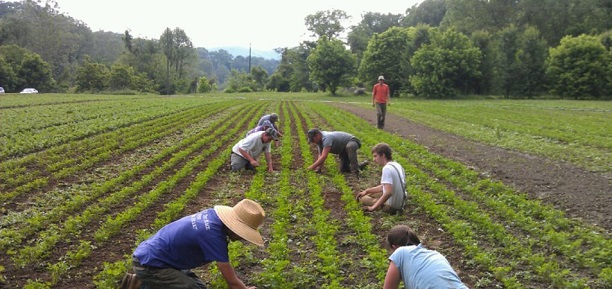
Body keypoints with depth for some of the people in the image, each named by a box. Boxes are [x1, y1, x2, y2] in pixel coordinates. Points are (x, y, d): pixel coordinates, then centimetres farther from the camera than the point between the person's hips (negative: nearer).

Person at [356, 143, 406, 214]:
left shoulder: (387, 168, -22)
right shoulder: (397, 165, 7)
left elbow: (388, 192, -32)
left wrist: (373, 208, -28)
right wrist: (367, 191, 13)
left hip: (392, 206, -10)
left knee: (363, 199, 0)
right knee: (369, 194, 25)